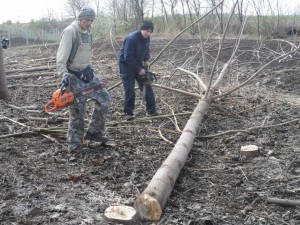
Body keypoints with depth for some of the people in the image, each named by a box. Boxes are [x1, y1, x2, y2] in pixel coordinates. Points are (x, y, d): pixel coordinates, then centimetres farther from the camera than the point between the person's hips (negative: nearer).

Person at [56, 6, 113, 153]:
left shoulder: (87, 32, 8)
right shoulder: (70, 32, -17)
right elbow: (61, 57, -25)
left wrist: (88, 68, 15)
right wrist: (64, 75, -38)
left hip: (86, 73, 8)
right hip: (74, 76, -8)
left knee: (104, 98, 6)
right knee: (77, 111, -4)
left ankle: (94, 132, 17)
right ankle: (74, 145, 9)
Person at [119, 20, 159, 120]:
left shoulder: (147, 38, -3)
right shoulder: (131, 38, -27)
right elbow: (128, 57, -28)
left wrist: (146, 60, -4)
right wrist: (139, 70, -24)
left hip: (138, 64, 7)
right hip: (126, 65, -7)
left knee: (147, 86, 3)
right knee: (130, 90, -10)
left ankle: (151, 110, 11)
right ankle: (128, 113, 3)